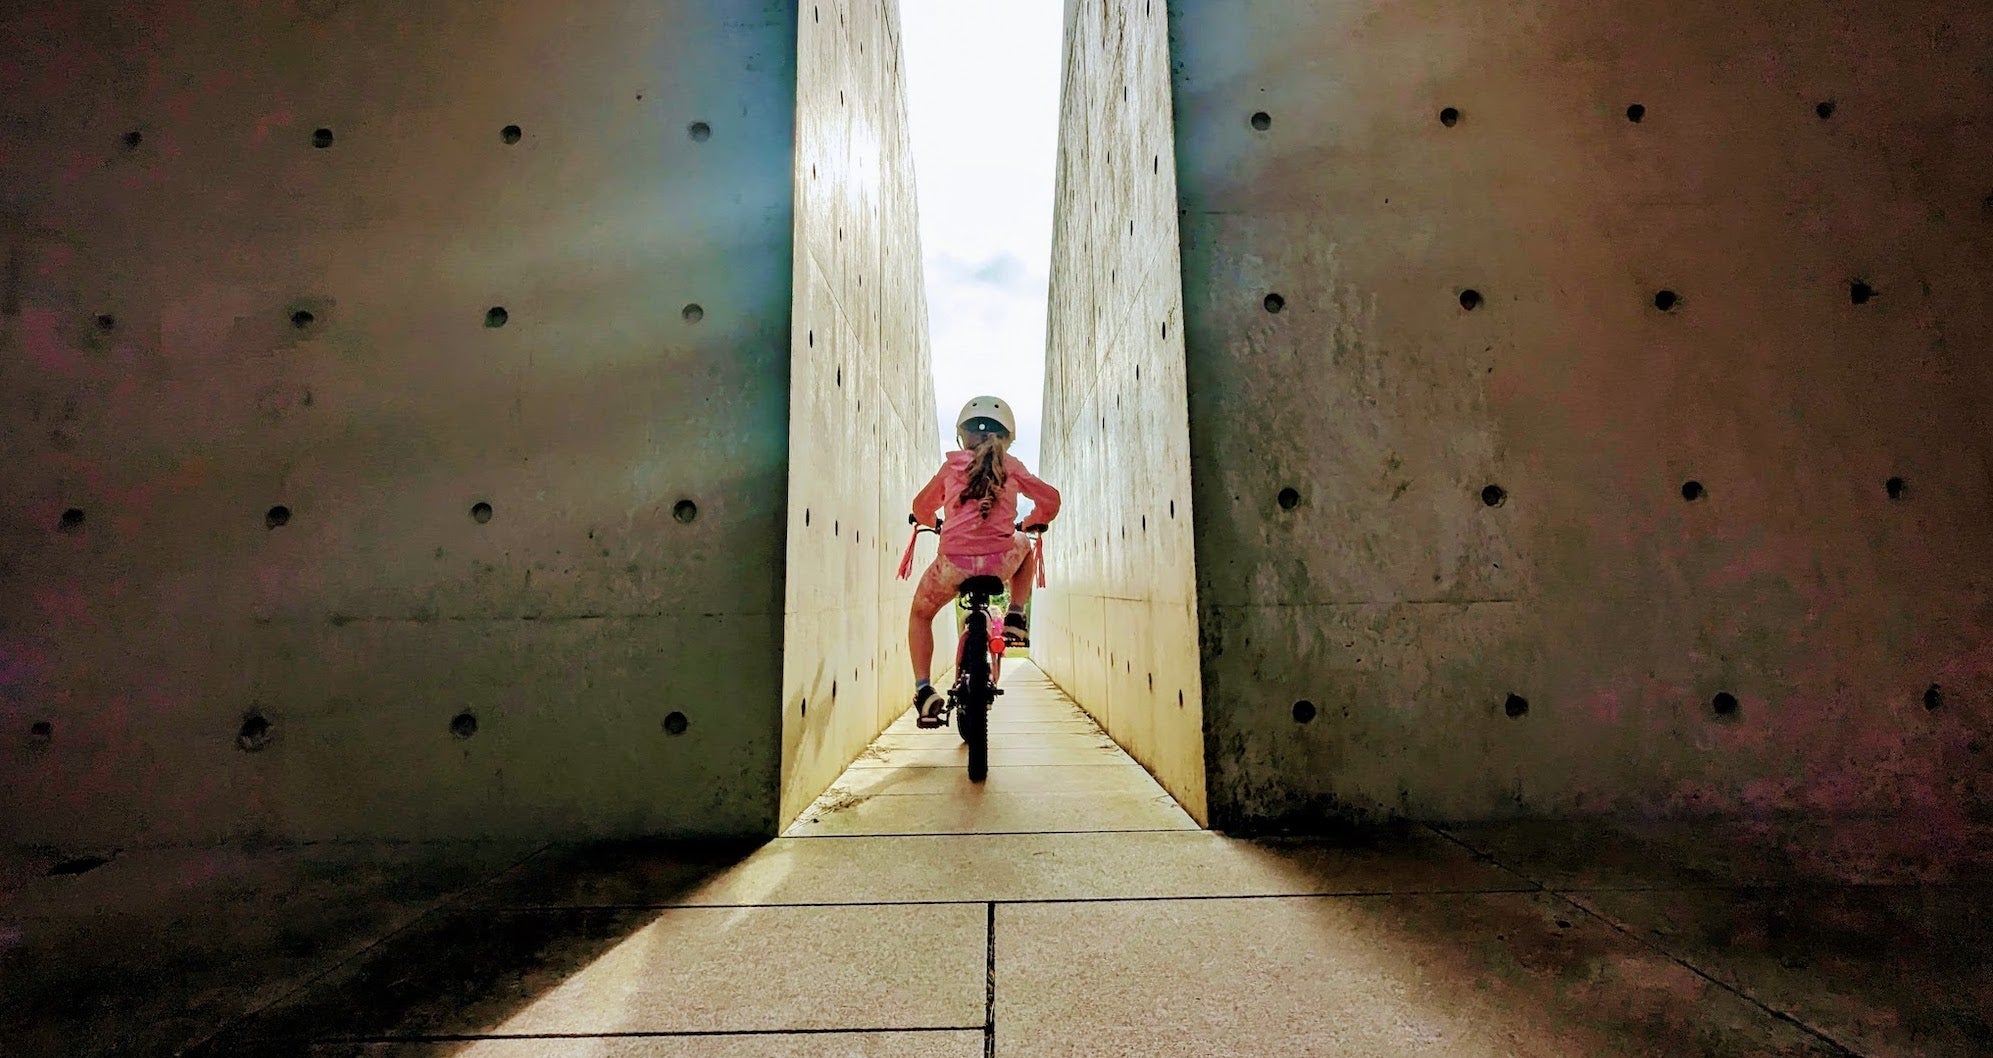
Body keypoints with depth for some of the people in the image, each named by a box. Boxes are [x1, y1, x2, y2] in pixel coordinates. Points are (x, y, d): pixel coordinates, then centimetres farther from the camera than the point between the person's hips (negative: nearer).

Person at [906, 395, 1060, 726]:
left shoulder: (952, 464, 13)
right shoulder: (1011, 466, 13)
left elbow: (922, 507, 25)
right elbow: (1050, 499, 15)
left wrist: (935, 524, 47)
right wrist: (1033, 524, 35)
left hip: (954, 564, 0)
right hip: (1001, 562, 1)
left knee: (920, 614, 28)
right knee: (1023, 546, 39)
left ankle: (924, 690, 14)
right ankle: (1015, 617, 24)